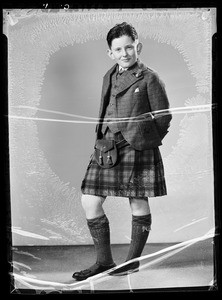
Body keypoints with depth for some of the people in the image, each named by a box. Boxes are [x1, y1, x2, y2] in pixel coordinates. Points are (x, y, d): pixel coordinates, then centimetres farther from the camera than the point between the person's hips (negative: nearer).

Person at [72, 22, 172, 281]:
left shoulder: (149, 79, -2)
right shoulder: (108, 77, 16)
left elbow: (164, 116, 0)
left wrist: (145, 142, 0)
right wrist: (102, 142, 12)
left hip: (137, 150, -5)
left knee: (138, 204, 6)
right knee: (90, 202, 0)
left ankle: (133, 261, 25)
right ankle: (104, 261, 16)